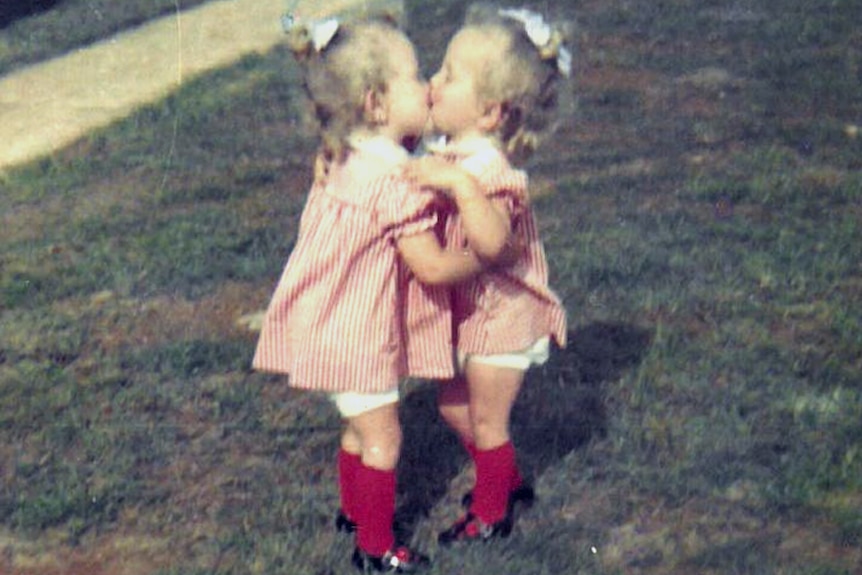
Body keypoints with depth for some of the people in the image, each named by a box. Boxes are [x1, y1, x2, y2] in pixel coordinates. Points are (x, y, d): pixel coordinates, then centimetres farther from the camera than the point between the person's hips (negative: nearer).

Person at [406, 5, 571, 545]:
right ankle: (508, 481, 44)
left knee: (486, 420, 9)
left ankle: (491, 512, 32)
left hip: (502, 314, -9)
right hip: (469, 310, 9)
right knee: (454, 403, 22)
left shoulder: (486, 167, -31)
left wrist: (459, 185, -51)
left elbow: (493, 244, -46)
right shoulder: (447, 152, -4)